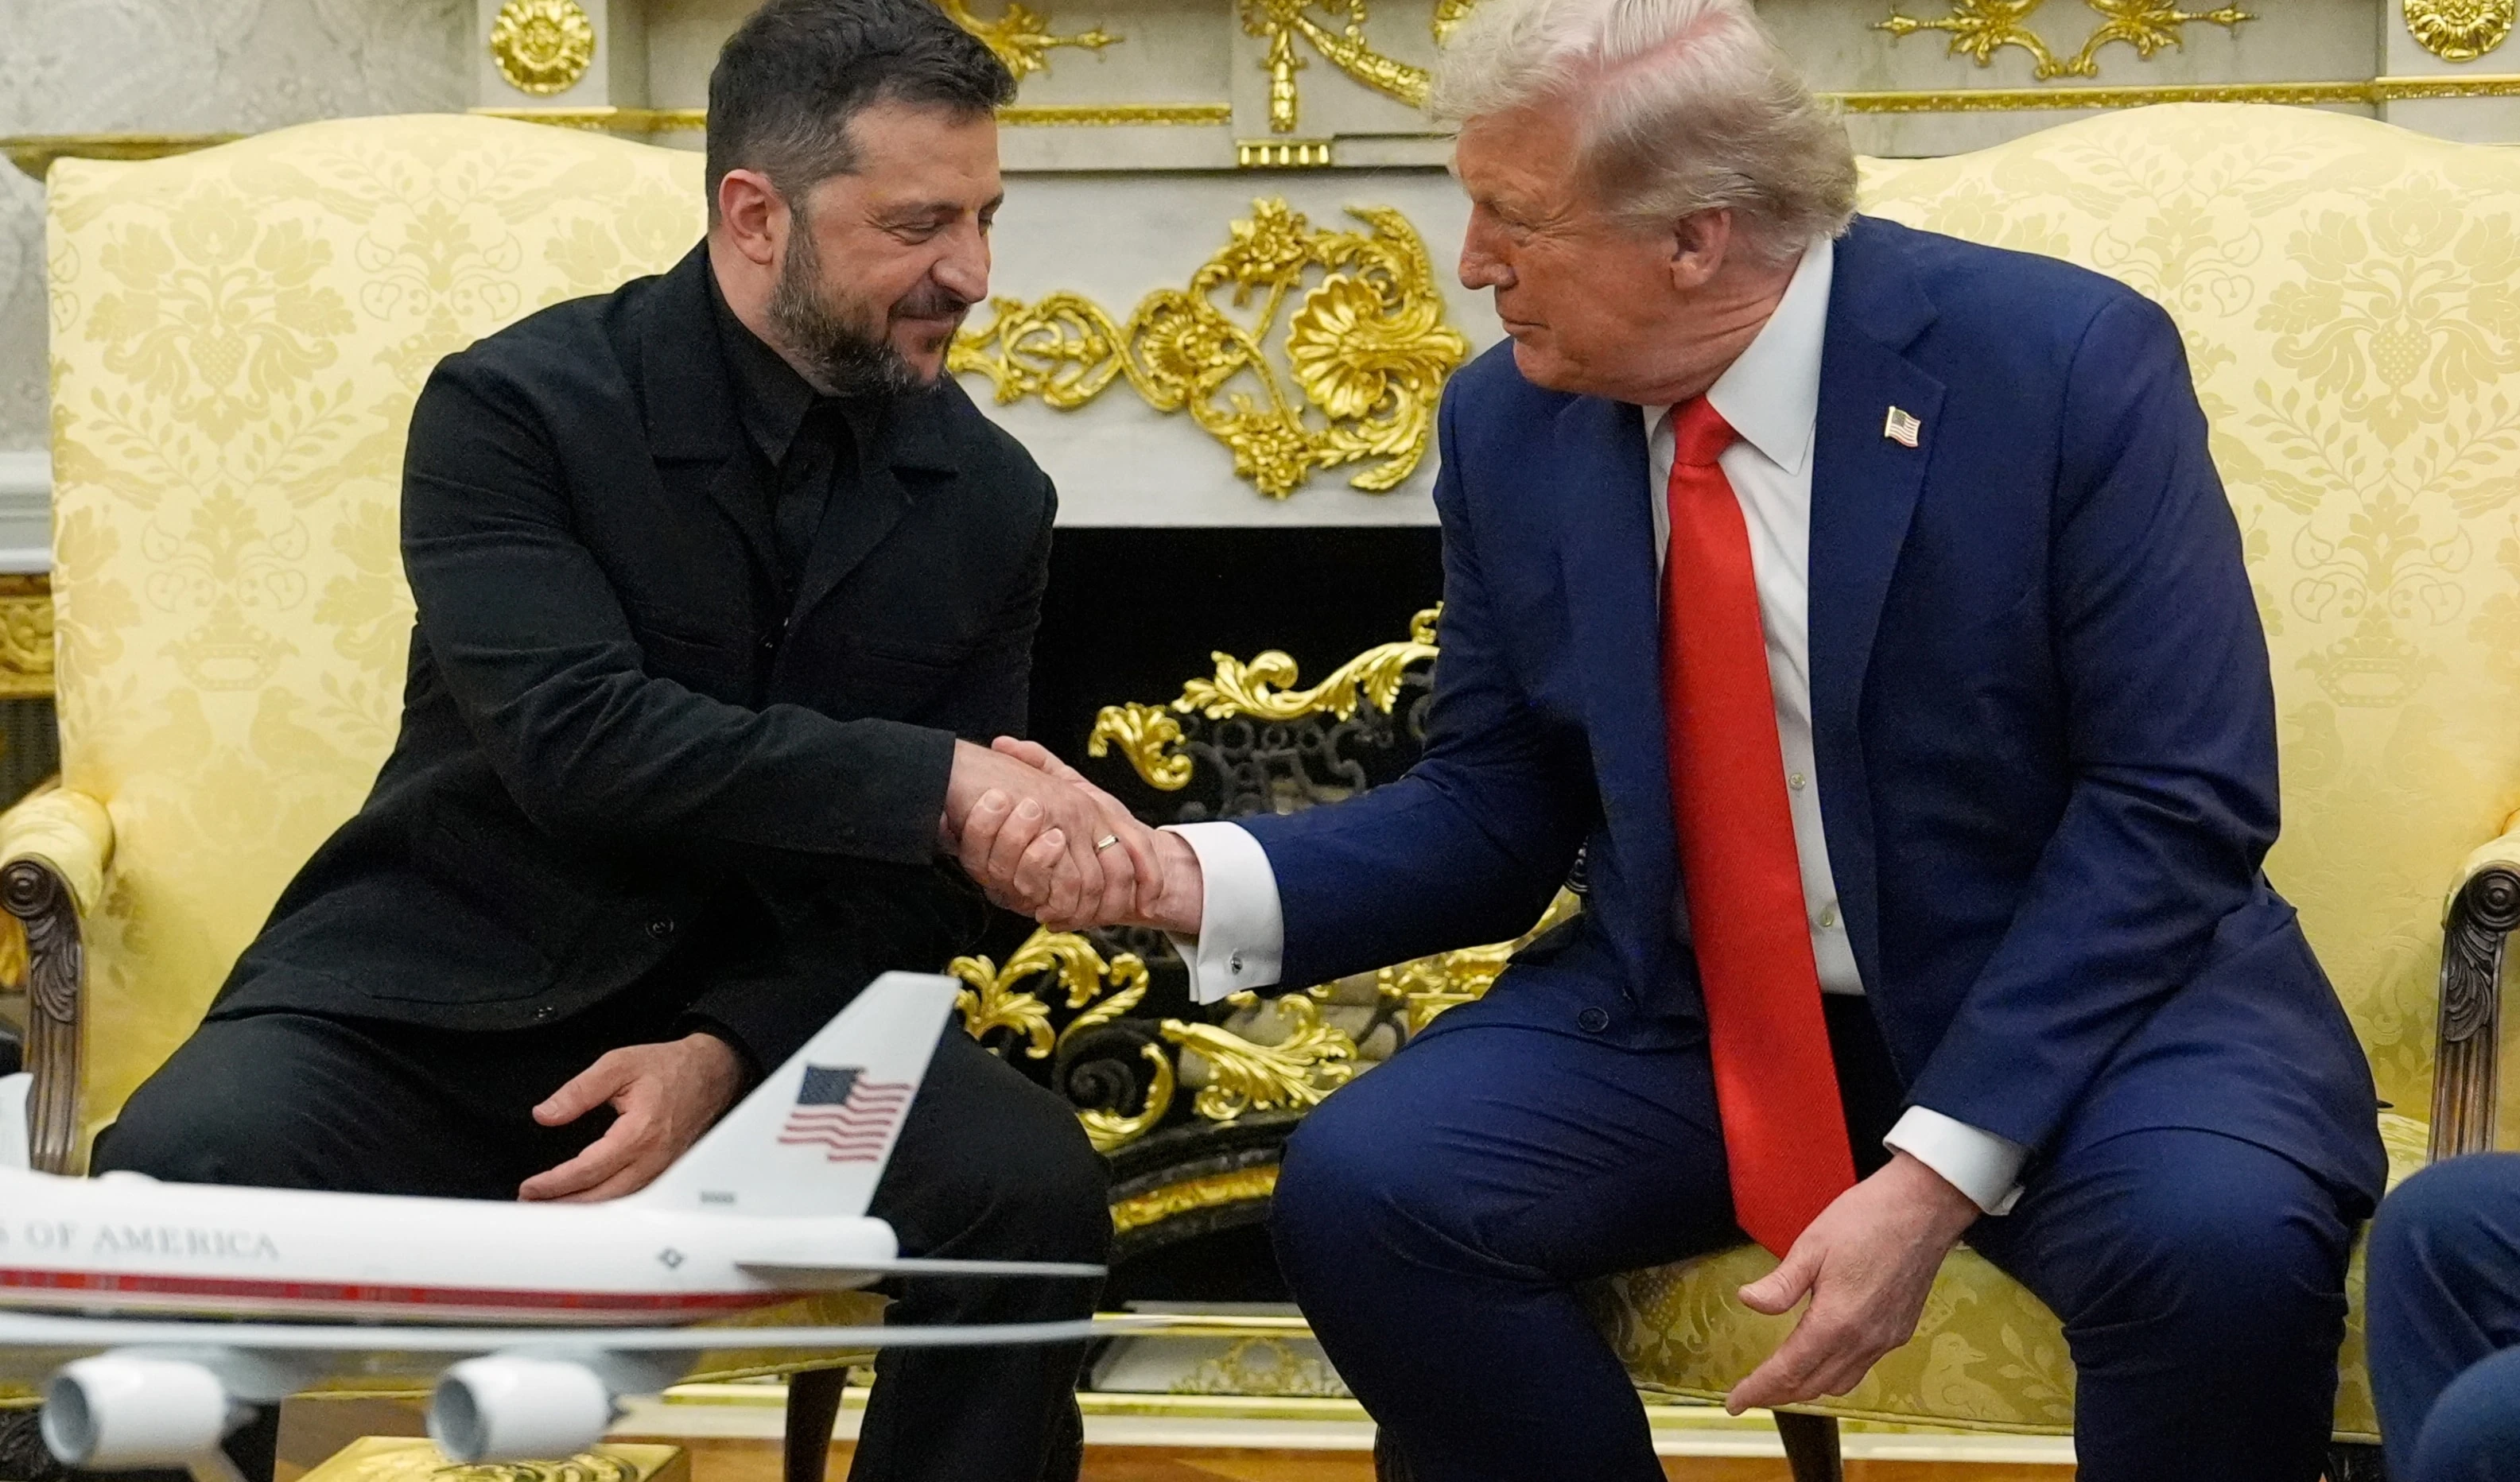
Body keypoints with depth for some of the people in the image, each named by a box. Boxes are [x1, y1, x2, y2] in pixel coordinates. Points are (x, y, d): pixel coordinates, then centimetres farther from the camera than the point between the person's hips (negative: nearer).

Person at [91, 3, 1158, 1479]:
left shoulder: (990, 499, 2)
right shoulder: (513, 408, -10)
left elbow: (921, 885, 3)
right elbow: (576, 739, -24)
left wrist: (727, 1057, -16)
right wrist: (936, 780, -31)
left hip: (763, 1017, 3)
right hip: (433, 1006, -3)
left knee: (1031, 1187, -26)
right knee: (176, 1181, -33)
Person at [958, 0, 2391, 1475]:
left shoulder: (2066, 362, -16)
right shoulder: (1509, 425, -2)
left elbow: (2178, 799, -17)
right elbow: (1493, 814, 7)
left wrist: (1939, 1168, -25)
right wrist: (1192, 879, -12)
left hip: (2079, 985, -4)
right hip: (1692, 1018, 4)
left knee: (2221, 1242, -35)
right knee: (1361, 1188, -20)